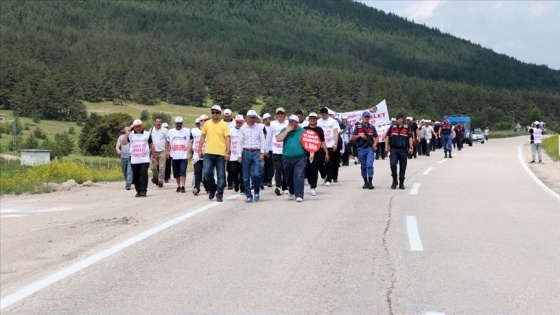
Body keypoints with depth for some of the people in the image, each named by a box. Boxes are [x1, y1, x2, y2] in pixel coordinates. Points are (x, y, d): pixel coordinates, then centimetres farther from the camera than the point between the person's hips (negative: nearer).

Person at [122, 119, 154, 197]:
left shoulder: (147, 134, 7)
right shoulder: (130, 135, 9)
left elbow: (151, 145, 11)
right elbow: (124, 143, -1)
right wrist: (126, 134, -9)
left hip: (145, 159, -2)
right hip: (134, 160, 2)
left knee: (144, 174, -13)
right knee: (136, 176, 4)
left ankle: (143, 191, -13)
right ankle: (138, 191, 13)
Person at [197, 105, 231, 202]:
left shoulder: (224, 125, -1)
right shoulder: (207, 124, 8)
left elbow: (227, 139, -4)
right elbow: (203, 137, 14)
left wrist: (228, 152, -12)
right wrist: (200, 149, 9)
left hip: (220, 154, -2)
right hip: (208, 154, 2)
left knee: (221, 175, 1)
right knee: (206, 172, -7)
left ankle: (219, 194, 8)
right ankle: (213, 188, 18)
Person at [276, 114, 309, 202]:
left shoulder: (302, 131, 5)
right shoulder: (284, 130, 9)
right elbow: (278, 139, -7)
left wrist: (311, 152, -10)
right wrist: (287, 131, -9)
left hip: (300, 159, -3)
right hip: (287, 159, 3)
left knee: (299, 177, -13)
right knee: (289, 178, 14)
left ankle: (299, 195, -15)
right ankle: (291, 192, 34)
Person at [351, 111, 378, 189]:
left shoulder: (372, 127, 10)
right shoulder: (358, 126, 6)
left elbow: (376, 137, 18)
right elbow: (353, 137, 6)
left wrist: (375, 144, 0)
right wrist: (360, 135, -11)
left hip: (369, 148, -1)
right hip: (361, 148, 1)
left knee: (369, 165, -14)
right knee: (363, 166, 7)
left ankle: (370, 182, -15)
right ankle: (365, 182, 17)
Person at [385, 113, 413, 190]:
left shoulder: (407, 128, 3)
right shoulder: (392, 127, 7)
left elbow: (410, 138, 3)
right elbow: (387, 136, 11)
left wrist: (410, 147, -5)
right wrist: (386, 146, 3)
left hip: (403, 149, 0)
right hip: (394, 149, 0)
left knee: (402, 167, 4)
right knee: (393, 164, -15)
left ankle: (401, 183, 16)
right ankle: (394, 181, 2)